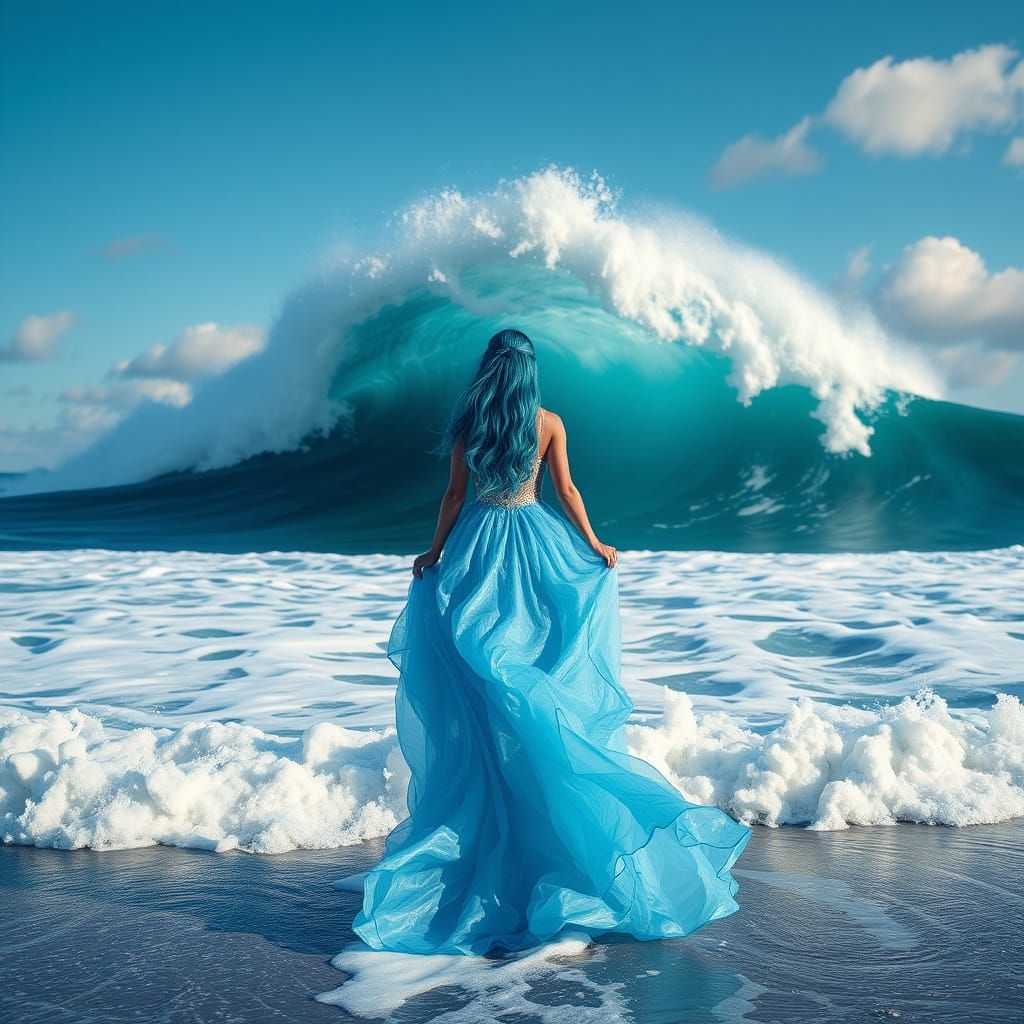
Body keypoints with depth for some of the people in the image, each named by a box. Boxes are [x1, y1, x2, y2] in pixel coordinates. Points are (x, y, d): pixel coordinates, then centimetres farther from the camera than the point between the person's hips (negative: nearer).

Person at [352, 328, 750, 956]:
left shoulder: (468, 423, -4)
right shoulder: (549, 423, -2)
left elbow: (455, 494, -2)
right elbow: (566, 490, 0)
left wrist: (434, 554, 8)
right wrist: (593, 546, 11)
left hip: (478, 543, -1)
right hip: (535, 540, 1)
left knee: (478, 681, 3)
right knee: (546, 678, 9)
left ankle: (481, 827, 5)